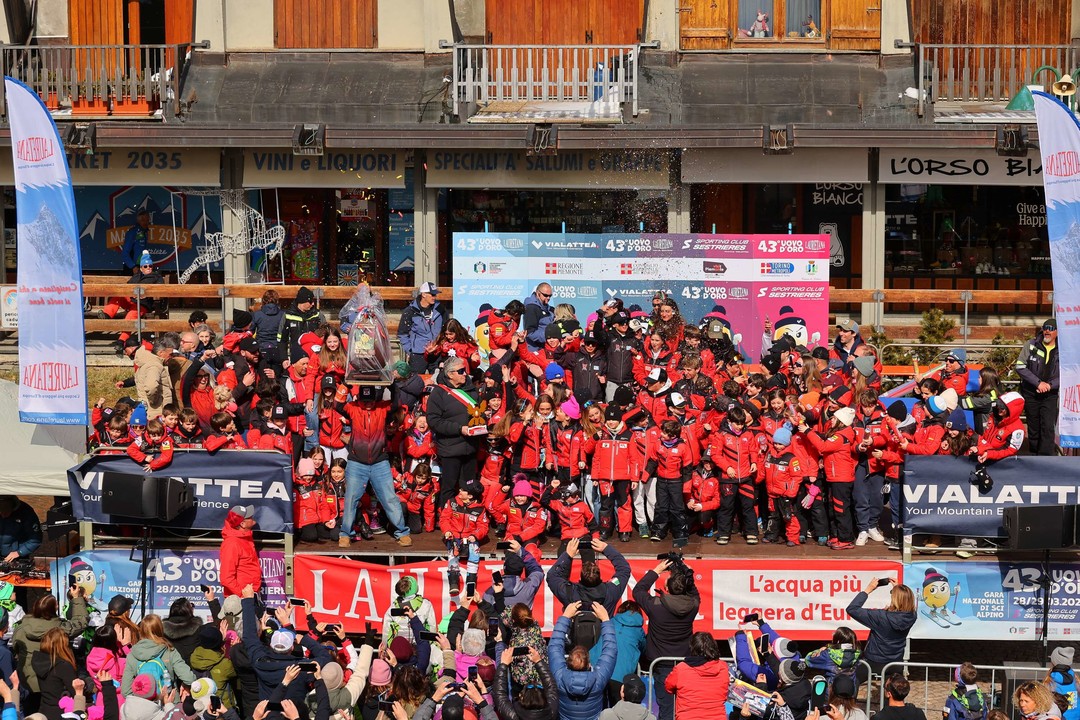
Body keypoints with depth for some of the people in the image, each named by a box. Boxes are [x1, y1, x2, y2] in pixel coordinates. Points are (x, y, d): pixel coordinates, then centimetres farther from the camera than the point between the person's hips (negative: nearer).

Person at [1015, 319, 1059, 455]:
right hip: (1031, 393, 1)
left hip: (1050, 395, -1)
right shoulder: (1031, 345, -2)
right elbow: (1020, 367, -9)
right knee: (1033, 428, 8)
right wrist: (1038, 383, -17)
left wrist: (1050, 385, -16)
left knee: (1048, 427, -13)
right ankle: (1034, 455, 19)